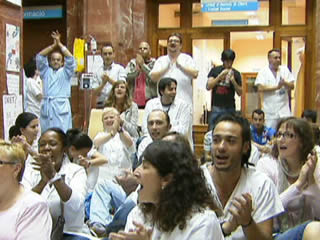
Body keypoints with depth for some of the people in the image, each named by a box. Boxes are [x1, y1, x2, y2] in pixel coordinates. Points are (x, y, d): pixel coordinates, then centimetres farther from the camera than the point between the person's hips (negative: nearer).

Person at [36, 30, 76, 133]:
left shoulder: (65, 72, 13)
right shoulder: (46, 72, 18)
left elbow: (70, 59, -2)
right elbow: (39, 57, 7)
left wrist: (59, 44, -4)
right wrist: (53, 45, 2)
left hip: (62, 106, -2)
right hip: (47, 106, 2)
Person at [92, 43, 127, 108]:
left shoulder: (120, 69, 5)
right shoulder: (98, 71, 10)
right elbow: (95, 92, 5)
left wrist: (109, 79, -14)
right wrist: (103, 83, -11)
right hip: (101, 104, 2)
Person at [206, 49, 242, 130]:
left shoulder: (236, 73, 5)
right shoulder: (215, 70, 5)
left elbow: (239, 93, 4)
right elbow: (208, 87, -5)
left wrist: (233, 81, -12)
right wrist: (220, 76, -15)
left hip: (229, 108, 0)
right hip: (216, 107, 0)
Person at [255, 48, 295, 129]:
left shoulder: (285, 69, 10)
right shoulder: (263, 72, 0)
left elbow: (292, 86, 5)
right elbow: (260, 88, -13)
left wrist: (285, 83, -16)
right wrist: (276, 87, -15)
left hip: (284, 110, 3)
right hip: (270, 112, -2)